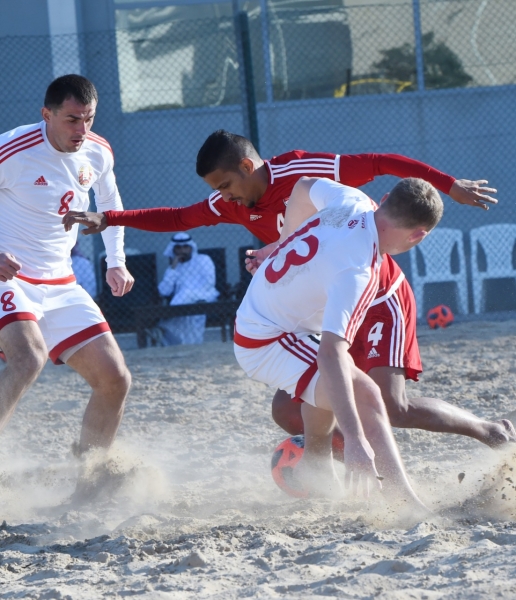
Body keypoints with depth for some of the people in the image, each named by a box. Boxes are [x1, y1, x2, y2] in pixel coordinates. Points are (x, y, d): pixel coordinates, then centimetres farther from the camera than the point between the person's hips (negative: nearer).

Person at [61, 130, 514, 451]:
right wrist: (108, 220, 2)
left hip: (379, 297, -7)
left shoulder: (303, 172, -19)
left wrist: (450, 186, -20)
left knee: (394, 408, -20)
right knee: (288, 411, -3)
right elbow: (178, 219, 10)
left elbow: (381, 164, -16)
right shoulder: (235, 204, 1)